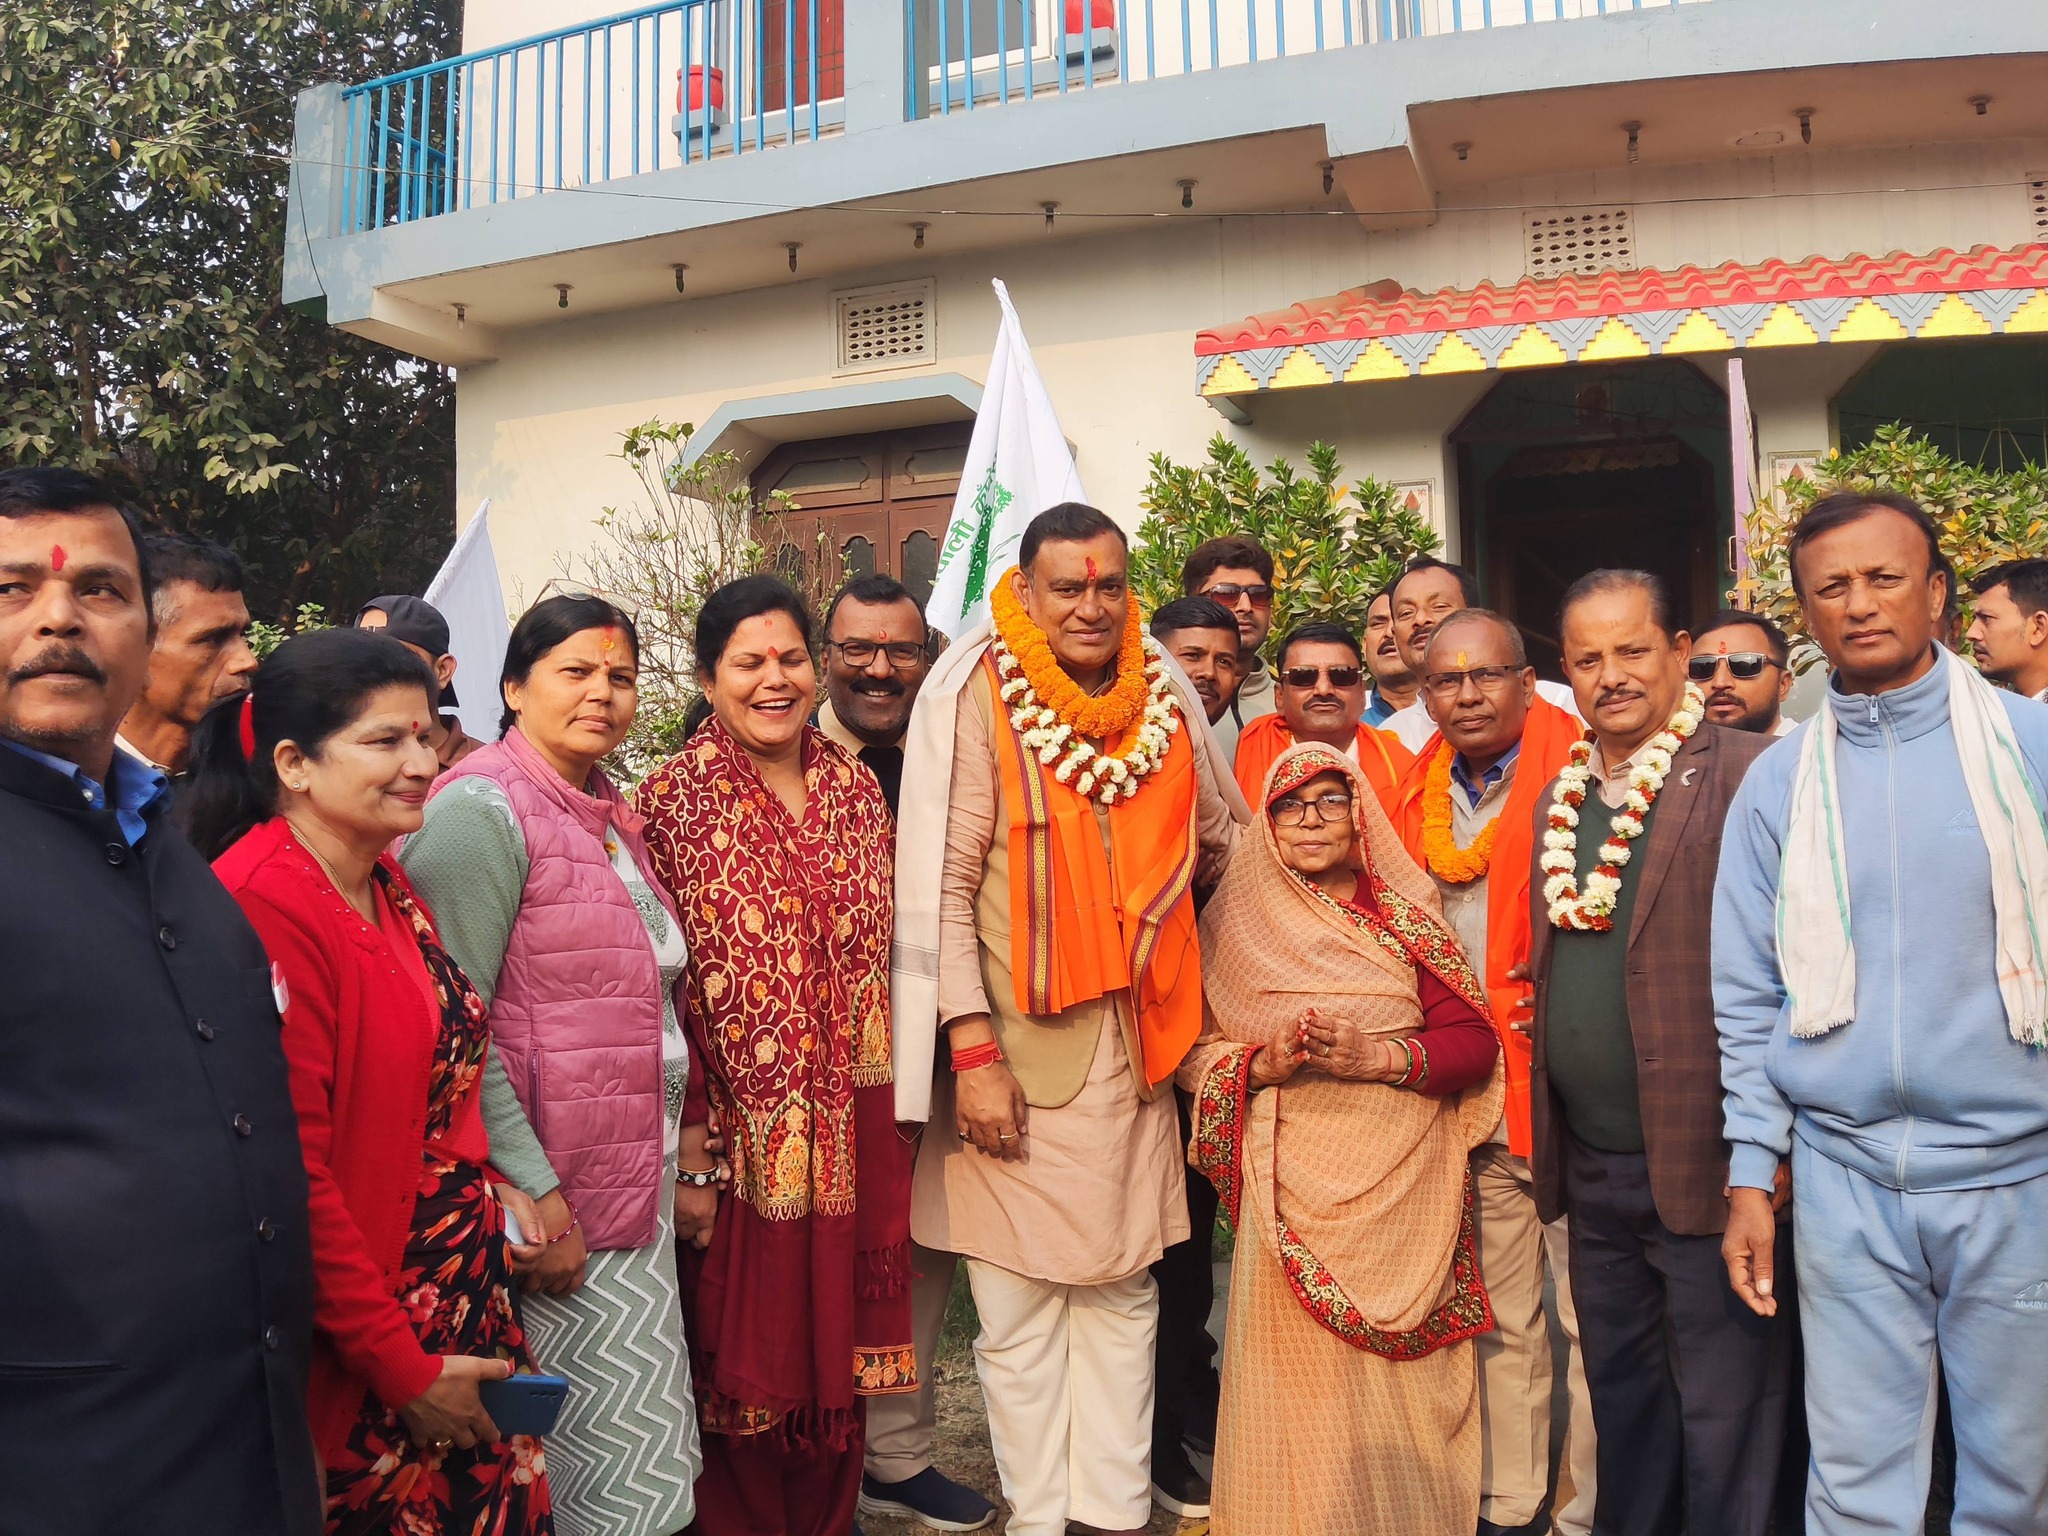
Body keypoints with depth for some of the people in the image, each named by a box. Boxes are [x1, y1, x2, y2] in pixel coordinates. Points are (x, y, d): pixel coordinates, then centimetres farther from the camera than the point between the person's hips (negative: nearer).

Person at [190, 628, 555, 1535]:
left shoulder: (388, 890, 8)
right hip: (356, 1371, -8)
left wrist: (488, 1188, 2)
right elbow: (288, 1172, -22)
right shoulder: (265, 906, -20)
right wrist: (403, 1370, -16)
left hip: (464, 1315, 8)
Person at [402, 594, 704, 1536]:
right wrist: (530, 1192, -19)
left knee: (645, 1451, 14)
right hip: (555, 1191, -8)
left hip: (639, 1175, 8)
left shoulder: (612, 816, 15)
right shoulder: (483, 808, -11)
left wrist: (684, 1147, 16)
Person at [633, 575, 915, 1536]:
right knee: (744, 1340, 10)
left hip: (848, 1126, 4)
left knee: (836, 1328, 16)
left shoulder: (857, 791, 6)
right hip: (741, 1124, -4)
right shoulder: (671, 800, -7)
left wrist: (879, 1107, 9)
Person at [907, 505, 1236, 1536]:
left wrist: (1148, 911, 7)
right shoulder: (981, 697, -7)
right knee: (1020, 1307, 4)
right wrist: (973, 1052, -15)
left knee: (1123, 1291, 12)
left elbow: (1214, 841, 21)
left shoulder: (1161, 696, 7)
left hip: (1133, 1040, 5)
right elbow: (945, 883, -11)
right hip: (1016, 1047, -4)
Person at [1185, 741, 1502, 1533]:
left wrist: (1377, 1056, -16)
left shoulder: (1405, 916, 5)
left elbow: (1476, 1043, -1)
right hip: (1295, 1183, 0)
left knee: (1401, 1372, 5)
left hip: (1406, 1179, 1)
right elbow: (1192, 1049, 4)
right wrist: (1264, 1064, -15)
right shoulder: (1235, 919, 4)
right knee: (1301, 1372, 1)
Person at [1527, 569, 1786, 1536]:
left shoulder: (1749, 775, -10)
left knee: (1721, 1411, 8)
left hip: (1705, 1163, -6)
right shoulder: (1560, 795, 10)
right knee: (1618, 1387, 21)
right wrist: (1551, 1145, 10)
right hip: (1592, 1167, 6)